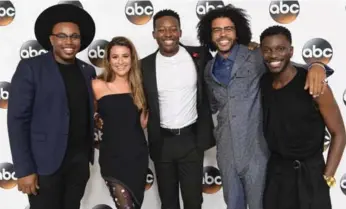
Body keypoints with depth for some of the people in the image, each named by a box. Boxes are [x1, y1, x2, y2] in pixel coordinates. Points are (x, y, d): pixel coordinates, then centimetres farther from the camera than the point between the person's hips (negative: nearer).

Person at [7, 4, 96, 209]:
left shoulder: (88, 70, 8)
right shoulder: (30, 68, -7)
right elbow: (17, 120, -10)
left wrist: (88, 154, 3)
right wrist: (24, 169, -14)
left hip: (80, 159, 5)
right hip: (46, 162, -4)